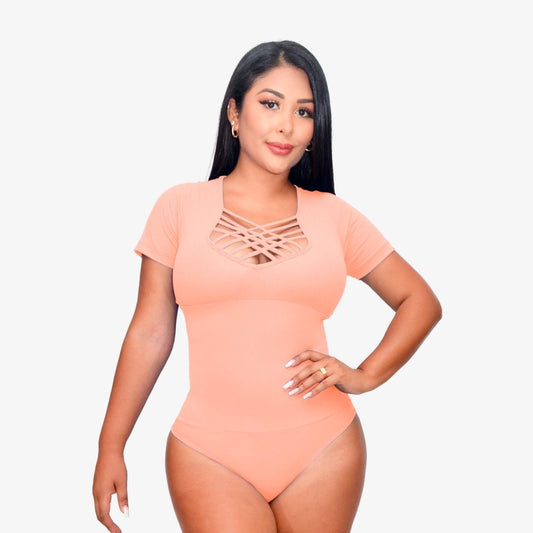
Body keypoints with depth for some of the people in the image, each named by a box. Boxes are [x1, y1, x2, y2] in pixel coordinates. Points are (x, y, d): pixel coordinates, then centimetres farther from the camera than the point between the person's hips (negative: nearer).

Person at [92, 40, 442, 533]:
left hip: (324, 451, 2)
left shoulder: (335, 217, 4)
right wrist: (111, 447, 4)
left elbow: (421, 301, 12)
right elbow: (149, 333, 4)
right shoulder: (181, 207, 2)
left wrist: (365, 376, -1)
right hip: (209, 455, -1)